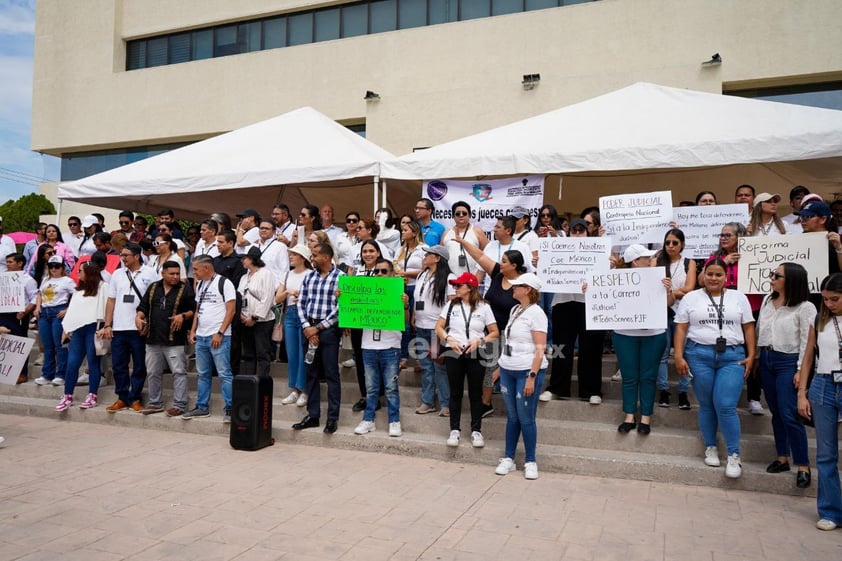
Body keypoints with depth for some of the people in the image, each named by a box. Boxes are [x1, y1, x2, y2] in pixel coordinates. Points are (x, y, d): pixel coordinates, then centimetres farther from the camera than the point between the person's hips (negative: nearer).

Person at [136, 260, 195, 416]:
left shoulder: (185, 289, -1)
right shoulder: (153, 288, 12)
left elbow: (194, 310, -3)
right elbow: (143, 306, 14)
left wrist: (183, 316, -19)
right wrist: (139, 317, -4)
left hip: (175, 340, -5)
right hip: (153, 339, 5)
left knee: (179, 372, -5)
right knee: (153, 373, 13)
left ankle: (179, 405, 2)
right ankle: (155, 403, 25)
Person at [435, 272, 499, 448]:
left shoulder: (484, 307, 0)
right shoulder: (451, 305, 6)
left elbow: (495, 333, 1)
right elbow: (438, 327, 6)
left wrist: (480, 340, -15)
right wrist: (449, 339, -12)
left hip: (476, 355, -1)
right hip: (454, 354, 2)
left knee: (475, 393, 5)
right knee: (455, 393, 7)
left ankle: (476, 431, 13)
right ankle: (455, 430, 15)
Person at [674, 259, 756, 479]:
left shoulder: (738, 298, 10)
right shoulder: (691, 298, 6)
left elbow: (748, 328, 9)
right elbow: (681, 329, 3)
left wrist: (751, 356, 1)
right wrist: (679, 356, -5)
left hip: (732, 357, 0)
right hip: (699, 355, 0)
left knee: (726, 406, -10)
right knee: (706, 405, 8)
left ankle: (734, 456, 2)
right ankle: (710, 447, 25)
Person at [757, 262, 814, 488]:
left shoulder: (805, 308, -10)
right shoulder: (767, 301, 8)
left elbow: (807, 341, -12)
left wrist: (801, 370, -15)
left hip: (788, 362, -6)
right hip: (766, 360, 6)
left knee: (789, 415, -9)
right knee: (776, 413, 12)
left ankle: (803, 466, 2)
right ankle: (782, 458, 22)